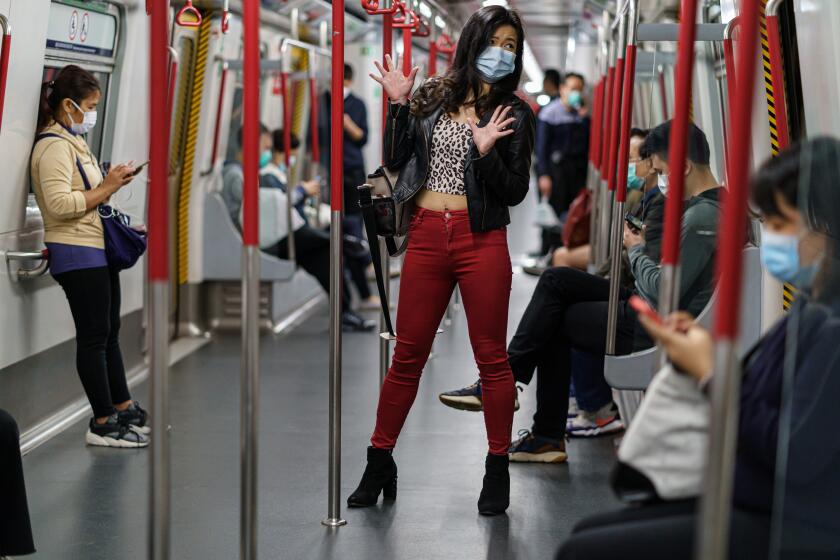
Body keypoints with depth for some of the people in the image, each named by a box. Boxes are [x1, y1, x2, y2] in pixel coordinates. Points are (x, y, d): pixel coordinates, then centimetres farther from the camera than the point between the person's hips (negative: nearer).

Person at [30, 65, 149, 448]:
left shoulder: (73, 142, 18)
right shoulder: (54, 147, -14)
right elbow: (60, 204, -25)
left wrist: (109, 182, 9)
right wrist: (106, 188, -19)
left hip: (98, 251, 10)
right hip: (77, 255, -10)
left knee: (109, 333, 16)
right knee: (94, 337, -5)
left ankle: (123, 409, 26)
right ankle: (102, 423, 1)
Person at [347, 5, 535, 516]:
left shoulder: (514, 113, 3)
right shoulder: (432, 95, 9)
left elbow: (515, 192, -1)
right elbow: (397, 161, 7)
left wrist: (486, 152, -17)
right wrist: (399, 106, -3)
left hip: (481, 240, -2)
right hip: (427, 237, 2)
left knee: (491, 357, 3)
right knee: (408, 354, 8)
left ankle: (498, 472, 14)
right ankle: (379, 465, 18)